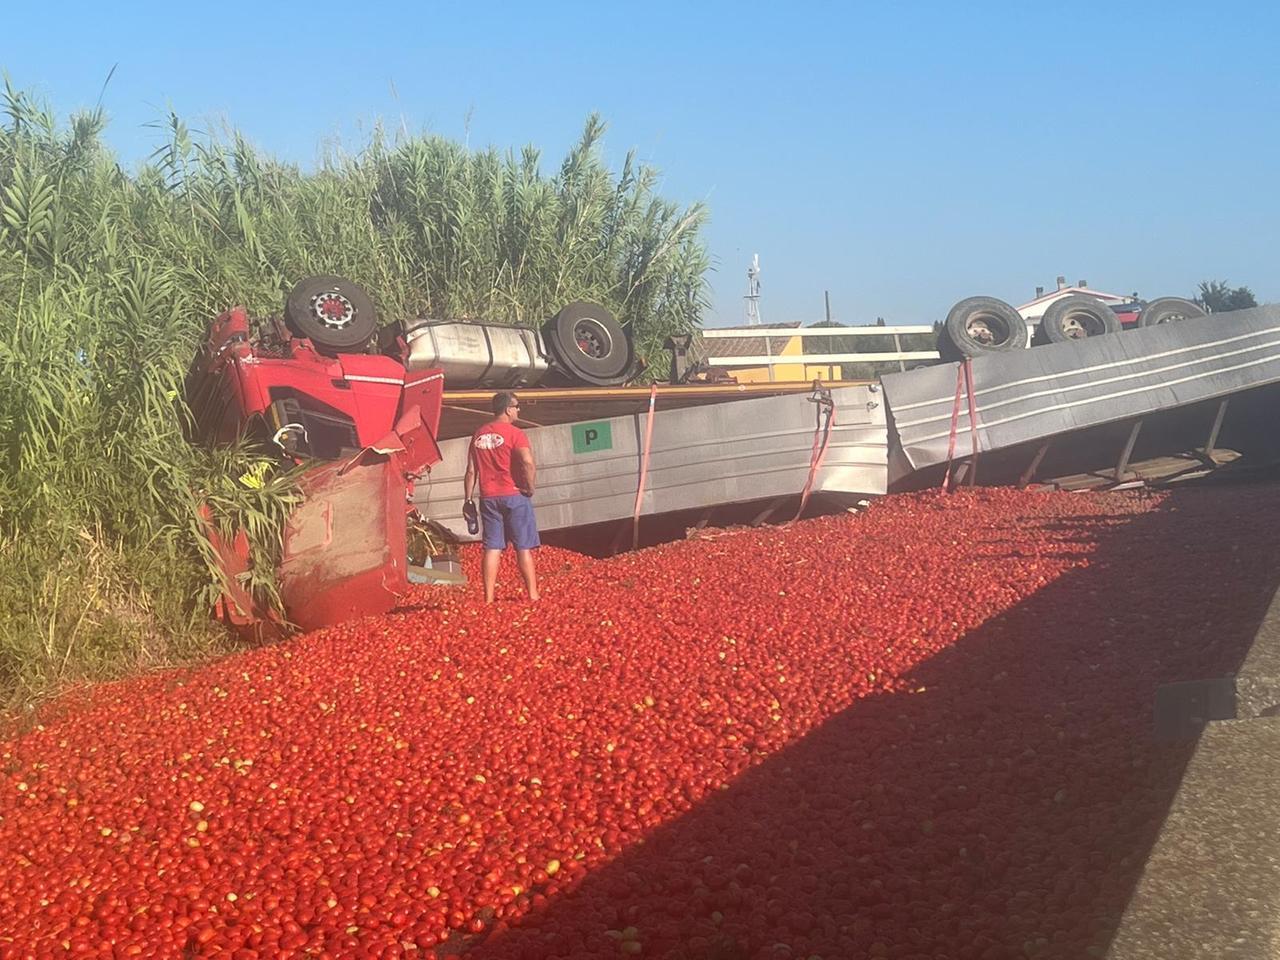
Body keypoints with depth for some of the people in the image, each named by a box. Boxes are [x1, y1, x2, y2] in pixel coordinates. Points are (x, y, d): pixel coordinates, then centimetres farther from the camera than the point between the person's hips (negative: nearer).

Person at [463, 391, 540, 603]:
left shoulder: (478, 435, 10)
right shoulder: (514, 433, -8)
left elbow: (471, 471, 9)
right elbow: (528, 463, -22)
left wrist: (468, 500, 12)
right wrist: (530, 488, -9)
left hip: (488, 498, 5)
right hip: (514, 496, -5)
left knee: (492, 548, 5)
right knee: (524, 547, 1)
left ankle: (489, 599, 2)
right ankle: (533, 596, 2)